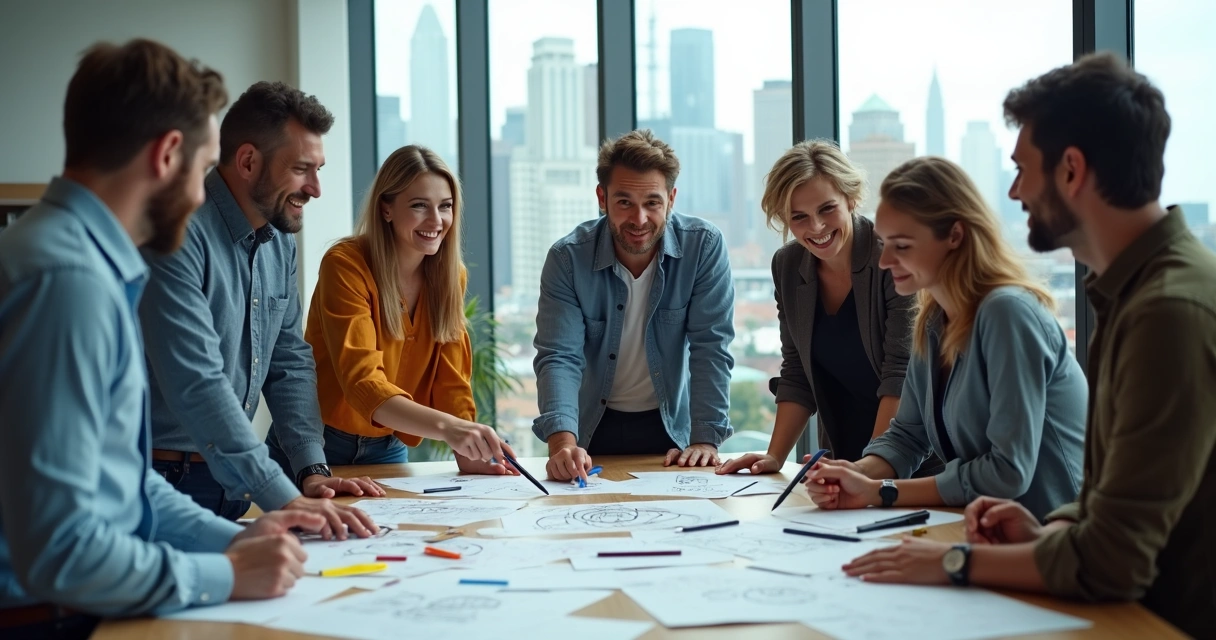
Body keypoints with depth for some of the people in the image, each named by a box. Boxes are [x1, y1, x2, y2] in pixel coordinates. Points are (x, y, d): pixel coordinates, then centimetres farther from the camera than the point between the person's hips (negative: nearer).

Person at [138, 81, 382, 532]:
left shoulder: (279, 240, 9)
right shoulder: (180, 235, -18)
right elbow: (196, 384, -25)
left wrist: (312, 470, 1)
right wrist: (285, 498, -28)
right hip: (167, 479, -7)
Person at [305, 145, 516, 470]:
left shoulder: (450, 274, -1)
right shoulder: (345, 266, -18)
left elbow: (451, 380, -4)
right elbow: (361, 381, -28)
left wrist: (467, 450, -23)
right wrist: (447, 427, -42)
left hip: (388, 449, 4)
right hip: (320, 445, -4)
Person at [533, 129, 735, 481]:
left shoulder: (705, 246, -11)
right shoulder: (567, 258, -12)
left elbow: (711, 347, -11)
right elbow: (560, 357, -18)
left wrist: (705, 439, -20)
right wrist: (562, 442, -33)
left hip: (672, 425, -1)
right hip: (594, 428, 1)